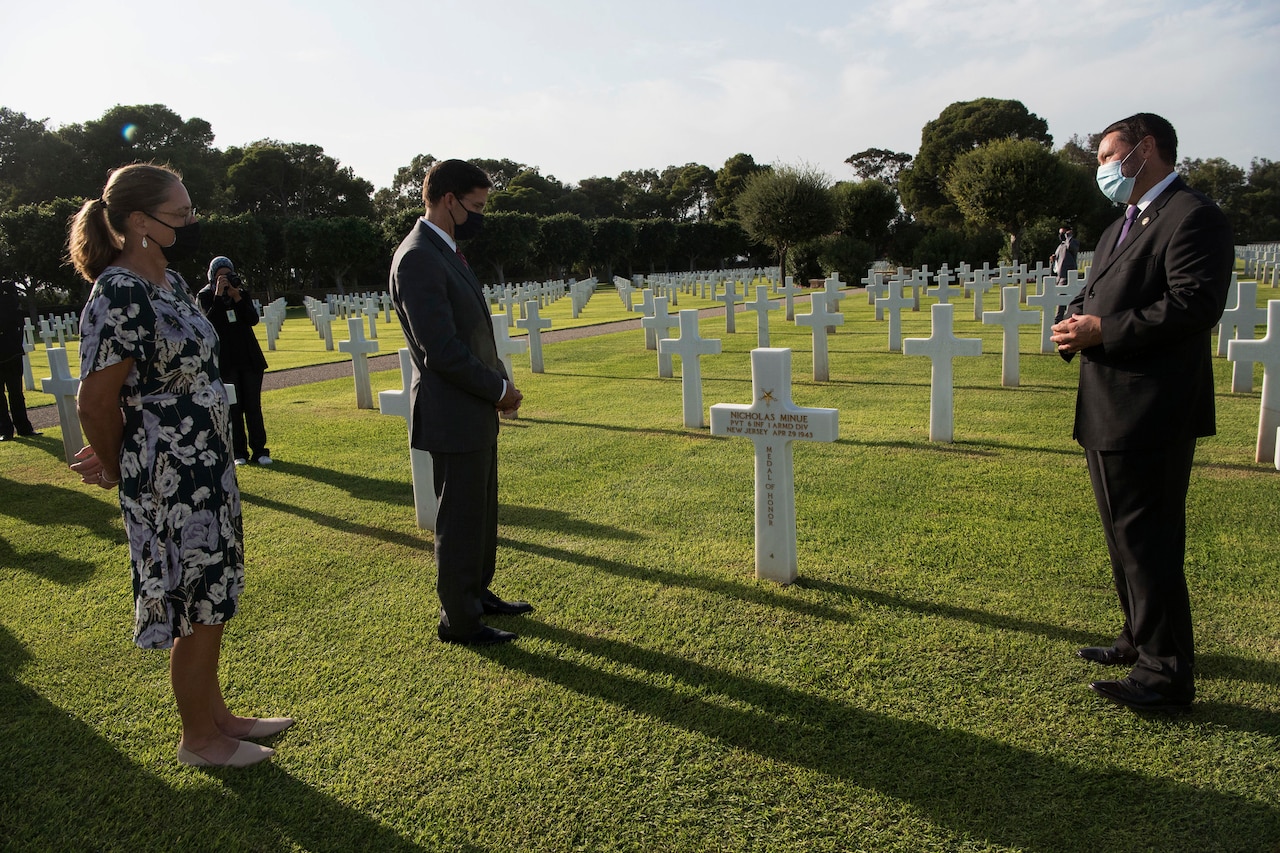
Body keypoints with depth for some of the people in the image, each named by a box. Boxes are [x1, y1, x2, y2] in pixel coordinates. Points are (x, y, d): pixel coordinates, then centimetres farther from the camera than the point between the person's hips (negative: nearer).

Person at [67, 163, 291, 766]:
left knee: (211, 601, 19)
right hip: (168, 480, -9)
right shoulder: (119, 296, -20)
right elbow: (96, 403, -18)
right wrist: (120, 470, -2)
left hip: (207, 467, 9)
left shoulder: (168, 282, 8)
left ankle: (215, 714, 37)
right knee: (197, 609, 6)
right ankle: (199, 739, 26)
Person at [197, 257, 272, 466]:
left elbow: (253, 319, -4)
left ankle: (259, 450, 5)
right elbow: (210, 322, -16)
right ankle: (239, 452, 7)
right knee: (233, 407, 0)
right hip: (225, 360, -2)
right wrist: (219, 295, -20)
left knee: (253, 405, 1)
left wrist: (237, 297, -14)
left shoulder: (242, 292, 8)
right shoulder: (205, 296, 1)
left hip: (249, 358, 2)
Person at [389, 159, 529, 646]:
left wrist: (499, 381, 5)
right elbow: (442, 350, -24)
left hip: (477, 410, 10)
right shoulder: (417, 258, -19)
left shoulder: (447, 251, 13)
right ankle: (458, 620, 19)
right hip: (453, 416, -10)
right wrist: (499, 388, -14)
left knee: (482, 511, 20)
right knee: (459, 519, 3)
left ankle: (477, 594, 37)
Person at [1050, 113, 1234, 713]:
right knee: (1124, 535, 20)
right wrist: (1076, 321, -1)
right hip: (1108, 412, 11)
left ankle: (1166, 676, 6)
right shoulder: (1123, 225, 21)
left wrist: (1104, 330, -21)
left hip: (1151, 415, -10)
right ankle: (1142, 640, 36)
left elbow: (1194, 304, -23)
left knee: (1149, 542, -5)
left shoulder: (1193, 218, -12)